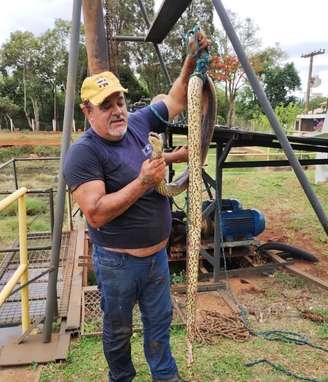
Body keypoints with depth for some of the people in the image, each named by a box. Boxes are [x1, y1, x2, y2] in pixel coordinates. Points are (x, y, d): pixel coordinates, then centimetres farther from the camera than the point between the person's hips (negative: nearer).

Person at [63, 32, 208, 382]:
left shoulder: (136, 123, -2)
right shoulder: (83, 153, -20)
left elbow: (176, 100, 9)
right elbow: (95, 214, -28)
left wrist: (192, 60, -6)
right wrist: (142, 182, -29)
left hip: (157, 254, 6)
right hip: (118, 262, -5)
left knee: (159, 320, 23)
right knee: (118, 330, 19)